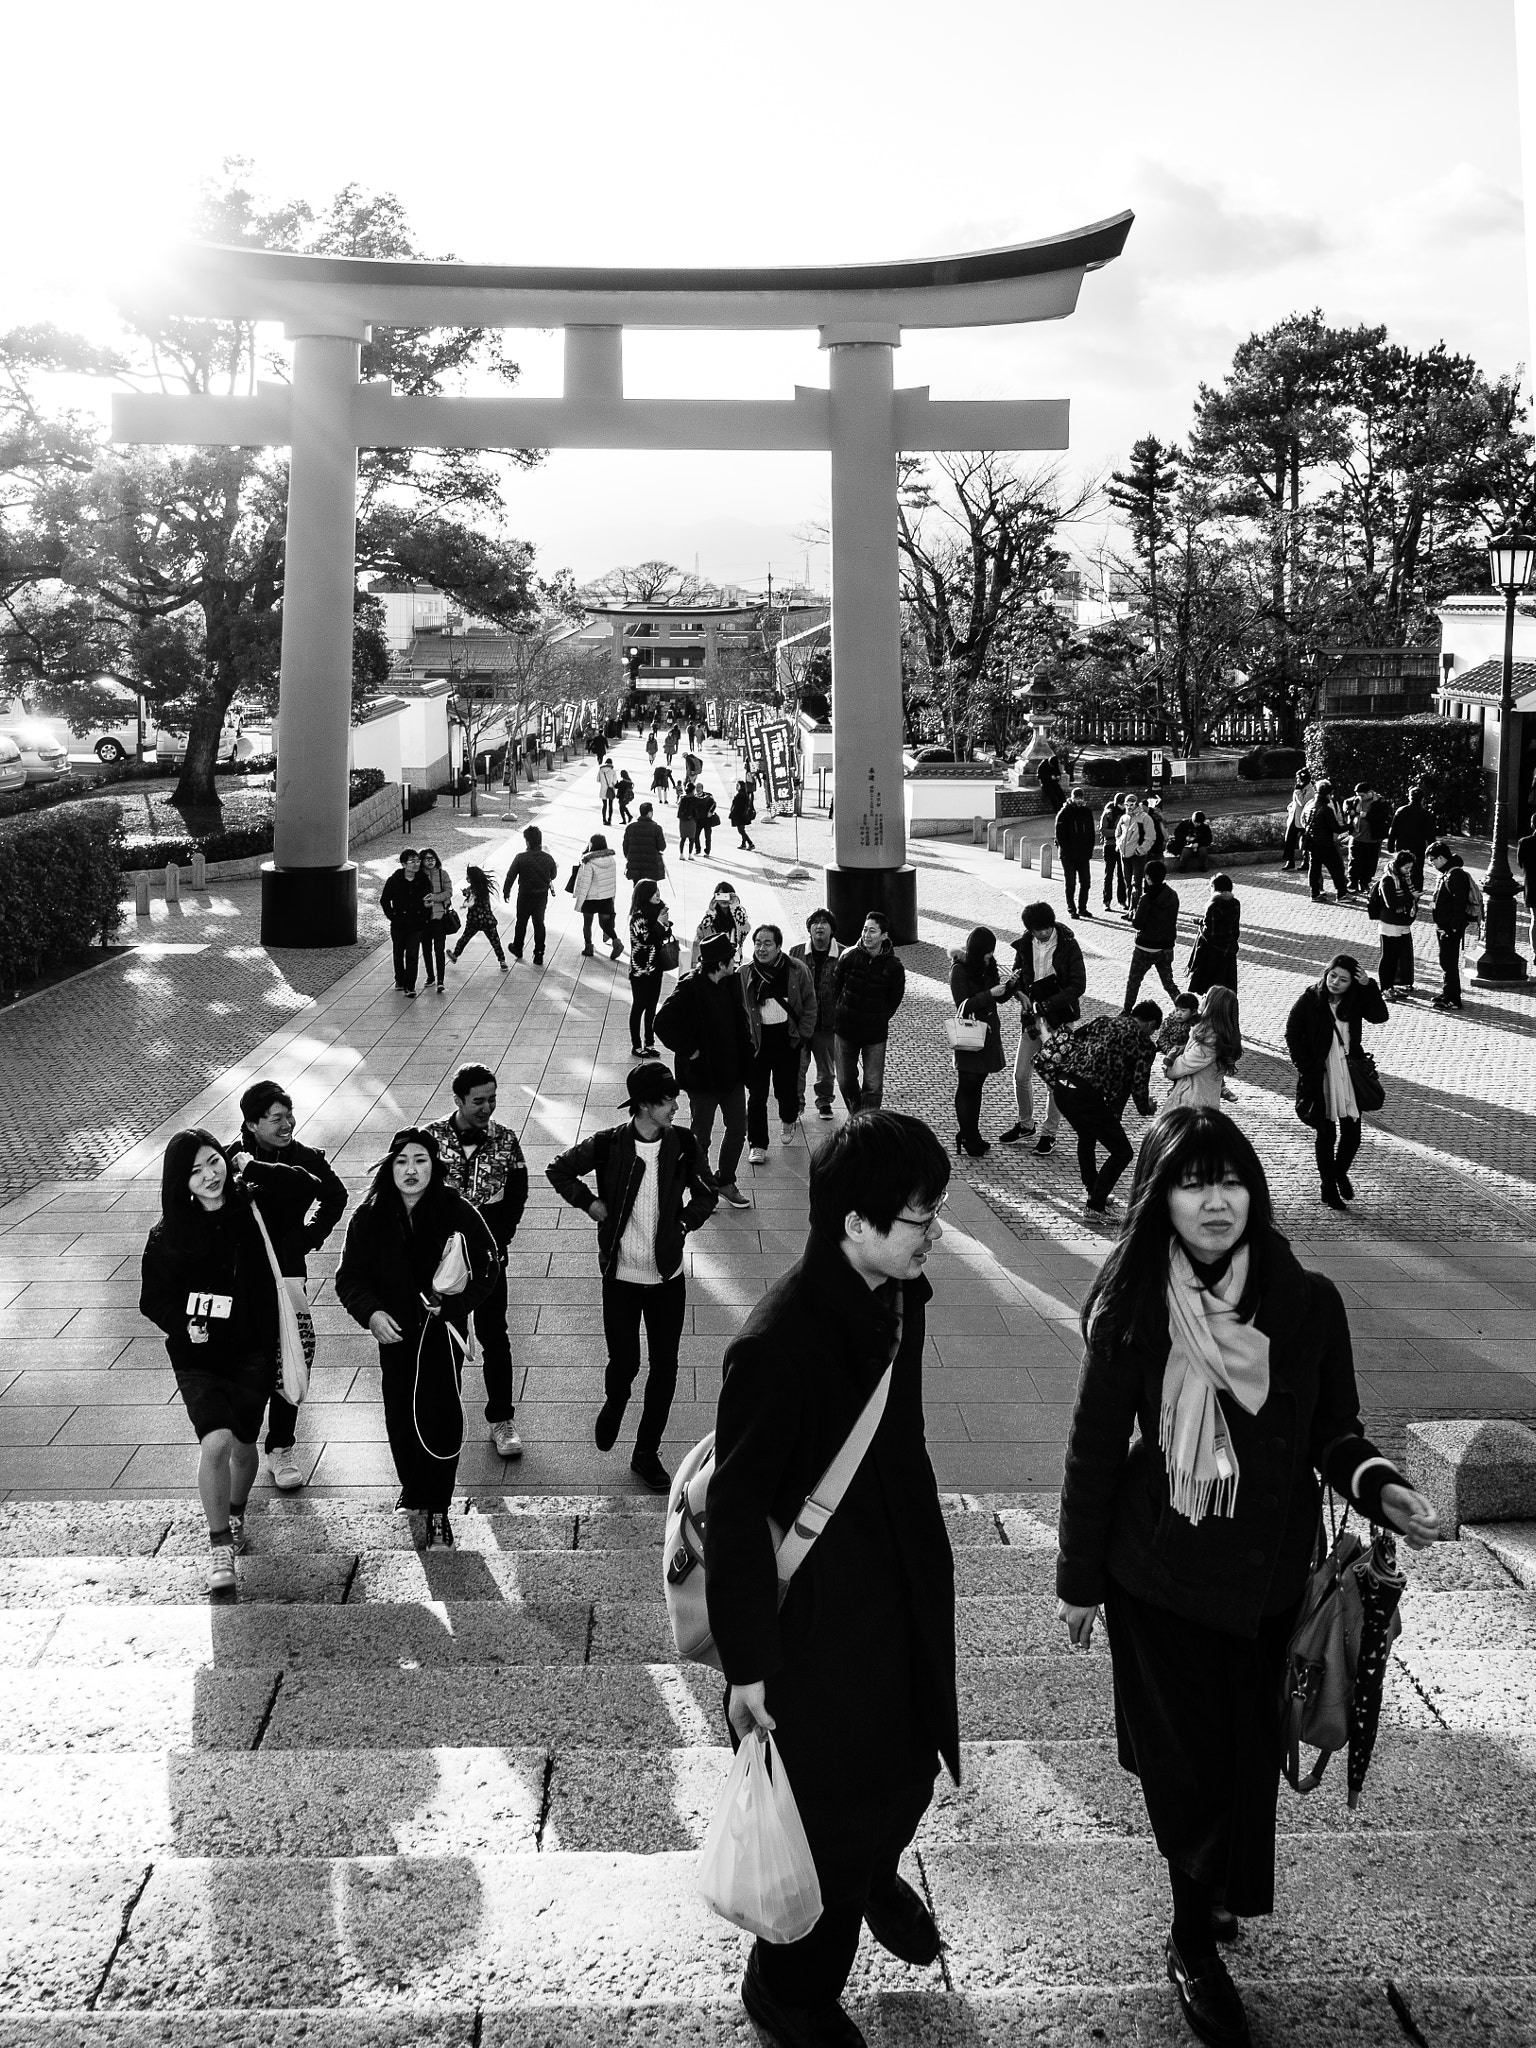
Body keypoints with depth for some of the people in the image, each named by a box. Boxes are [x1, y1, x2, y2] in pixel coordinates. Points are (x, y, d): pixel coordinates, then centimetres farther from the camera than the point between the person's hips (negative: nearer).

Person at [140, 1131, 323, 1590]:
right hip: (199, 1358, -2)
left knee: (243, 1444, 11)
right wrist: (183, 1324, -17)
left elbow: (310, 1187, -1)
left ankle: (236, 1514, 43)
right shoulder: (168, 1235, -5)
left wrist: (256, 1170, -7)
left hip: (253, 1351, 2)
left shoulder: (254, 1208, -3)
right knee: (216, 1441, -20)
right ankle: (220, 1545, -5)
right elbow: (154, 1298, 1)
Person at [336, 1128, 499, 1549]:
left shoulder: (458, 1212, -8)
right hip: (394, 1332, 2)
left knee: (441, 1419, -4)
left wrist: (454, 1302, -17)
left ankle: (435, 1508, 11)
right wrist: (371, 1312, -17)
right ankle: (417, 1501, 27)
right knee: (401, 1419, 6)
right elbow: (350, 1277, 1)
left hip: (443, 1331, -2)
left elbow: (486, 1267, -2)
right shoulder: (369, 1217, -3)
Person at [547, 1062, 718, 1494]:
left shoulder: (683, 1145, -6)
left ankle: (646, 1454, 23)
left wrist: (684, 1223, -4)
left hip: (668, 1276, 2)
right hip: (620, 1276, -2)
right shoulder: (607, 1146, -12)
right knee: (624, 1364, 3)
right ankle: (614, 1403, 40)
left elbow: (706, 1194, 10)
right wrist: (588, 1201, -6)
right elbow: (558, 1170, 4)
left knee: (665, 1368, 6)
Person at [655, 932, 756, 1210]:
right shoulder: (690, 988, -21)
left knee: (737, 1130, 14)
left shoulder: (732, 982, 0)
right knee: (701, 1136, 10)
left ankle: (725, 1181, 33)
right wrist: (688, 1050, -20)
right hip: (702, 1075, -6)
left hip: (732, 1072, 6)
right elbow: (663, 1023, -26)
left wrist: (745, 1052, 8)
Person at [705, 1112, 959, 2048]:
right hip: (824, 1616, -8)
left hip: (906, 1589, 8)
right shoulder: (777, 1345, -30)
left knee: (911, 1762, 26)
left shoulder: (900, 1299, -6)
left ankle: (874, 1874, 59)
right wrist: (748, 1663, -17)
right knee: (836, 1804, 8)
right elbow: (737, 1510, -23)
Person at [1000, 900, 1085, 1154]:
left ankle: (1050, 1132, 15)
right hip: (1032, 1018, 4)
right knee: (1021, 1074, 7)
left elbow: (1078, 985, -14)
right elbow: (1017, 976, 14)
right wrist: (1020, 992, -9)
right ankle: (1025, 1124, 28)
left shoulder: (1068, 946, -13)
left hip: (1060, 1019, -4)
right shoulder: (1024, 945, -1)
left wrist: (1048, 1004, -21)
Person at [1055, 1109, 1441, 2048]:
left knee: (1250, 1751, 16)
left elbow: (1333, 1434, 2)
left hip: (1270, 1579, 2)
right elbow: (1096, 1449, -6)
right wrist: (1079, 1580, 0)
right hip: (1162, 1579, -2)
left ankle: (1218, 1898, 43)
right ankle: (1196, 1942, 30)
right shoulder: (1135, 1309, -15)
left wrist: (1379, 1486, -20)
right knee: (1189, 1759, 8)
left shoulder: (1307, 1303, -10)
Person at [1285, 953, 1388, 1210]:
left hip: (1350, 1073, 3)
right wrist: (1304, 1067, -9)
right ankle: (1327, 1185, 23)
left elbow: (1379, 1016, -16)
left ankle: (1340, 1173, 33)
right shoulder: (1310, 999, -9)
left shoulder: (1356, 999, -1)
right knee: (1326, 1133, 7)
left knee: (1352, 1133, 4)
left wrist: (1369, 986, -23)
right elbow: (1292, 1033, -4)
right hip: (1320, 1075, -2)